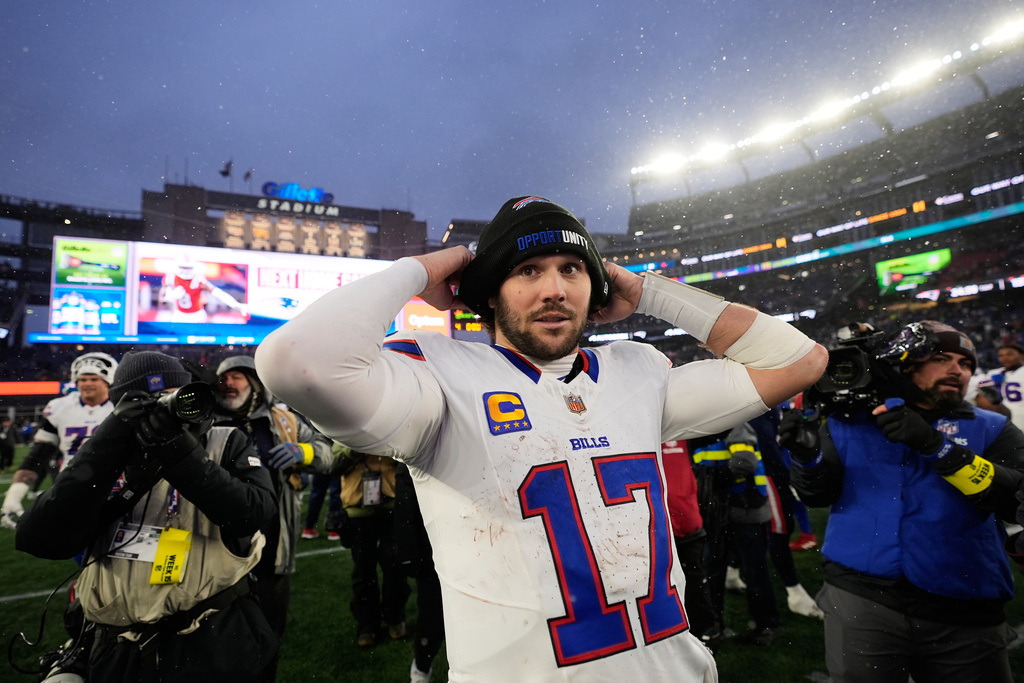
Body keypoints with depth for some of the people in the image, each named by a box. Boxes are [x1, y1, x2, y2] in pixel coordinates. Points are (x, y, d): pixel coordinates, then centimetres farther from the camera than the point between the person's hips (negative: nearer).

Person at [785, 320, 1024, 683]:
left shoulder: (991, 429, 7)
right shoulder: (851, 422, 5)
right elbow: (819, 493, -1)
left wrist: (936, 446, -21)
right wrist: (808, 458, -23)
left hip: (964, 615, 2)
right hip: (860, 599, -1)